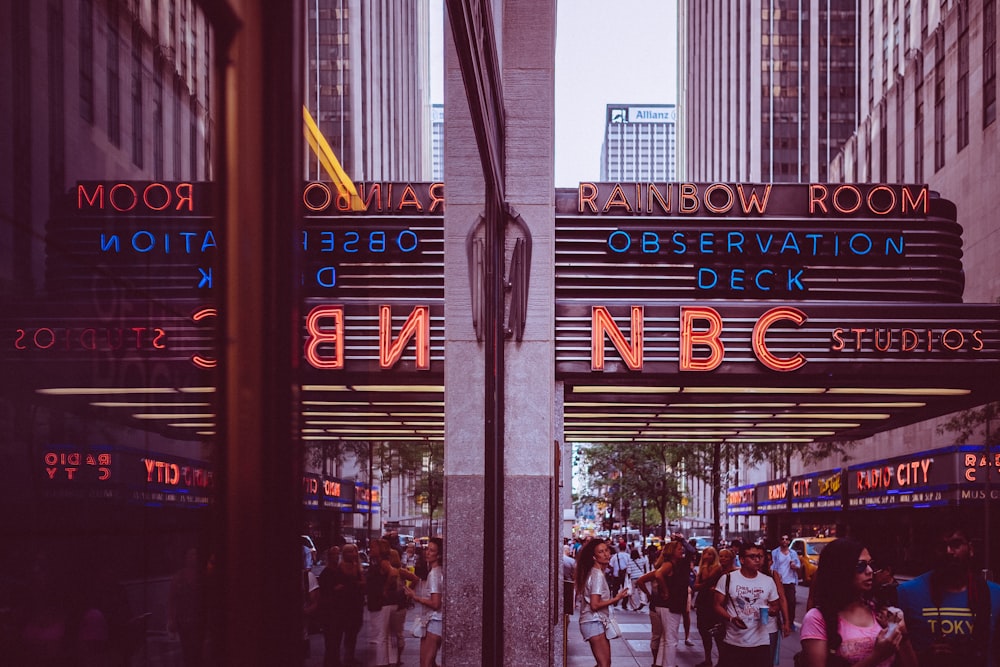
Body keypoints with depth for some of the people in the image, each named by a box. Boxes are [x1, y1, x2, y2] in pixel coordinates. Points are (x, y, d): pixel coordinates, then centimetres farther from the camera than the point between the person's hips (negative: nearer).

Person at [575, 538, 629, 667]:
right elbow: (595, 605, -21)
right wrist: (616, 599, -16)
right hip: (594, 623, -10)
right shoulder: (598, 575, -16)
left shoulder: (595, 572, 12)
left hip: (597, 622, 10)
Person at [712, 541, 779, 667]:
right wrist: (731, 619, -20)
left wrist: (771, 610, -9)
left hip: (760, 643, 2)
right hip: (733, 643, -2)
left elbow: (775, 607, 16)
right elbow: (718, 606, -1)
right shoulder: (727, 579, -2)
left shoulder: (768, 581, 6)